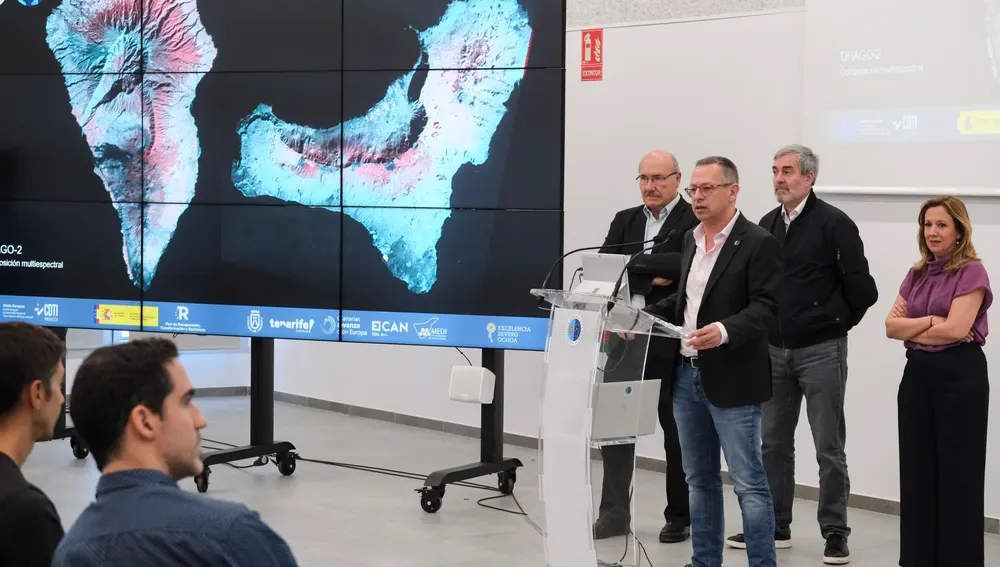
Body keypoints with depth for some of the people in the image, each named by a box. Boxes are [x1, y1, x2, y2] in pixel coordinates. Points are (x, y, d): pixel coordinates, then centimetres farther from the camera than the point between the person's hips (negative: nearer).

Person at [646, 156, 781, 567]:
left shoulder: (758, 244, -10)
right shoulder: (691, 240, 14)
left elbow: (766, 310, -18)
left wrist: (725, 331, -33)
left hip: (731, 380, -8)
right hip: (687, 375, 8)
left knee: (748, 483, -2)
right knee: (699, 480, 15)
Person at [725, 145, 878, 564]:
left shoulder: (834, 223, -10)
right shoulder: (767, 225, 9)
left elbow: (860, 286, -9)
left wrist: (838, 323, 1)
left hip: (820, 351, -6)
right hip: (775, 350, 6)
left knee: (829, 447, 1)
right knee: (774, 442, 11)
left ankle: (835, 532, 9)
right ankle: (774, 526, 21)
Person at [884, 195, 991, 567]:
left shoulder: (971, 272, -8)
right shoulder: (916, 274, 11)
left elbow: (955, 329, -19)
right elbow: (891, 326, 3)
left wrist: (911, 327, -4)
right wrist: (930, 321, -13)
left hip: (960, 375, -7)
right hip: (917, 374, 7)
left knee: (958, 475, 0)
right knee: (917, 471, 10)